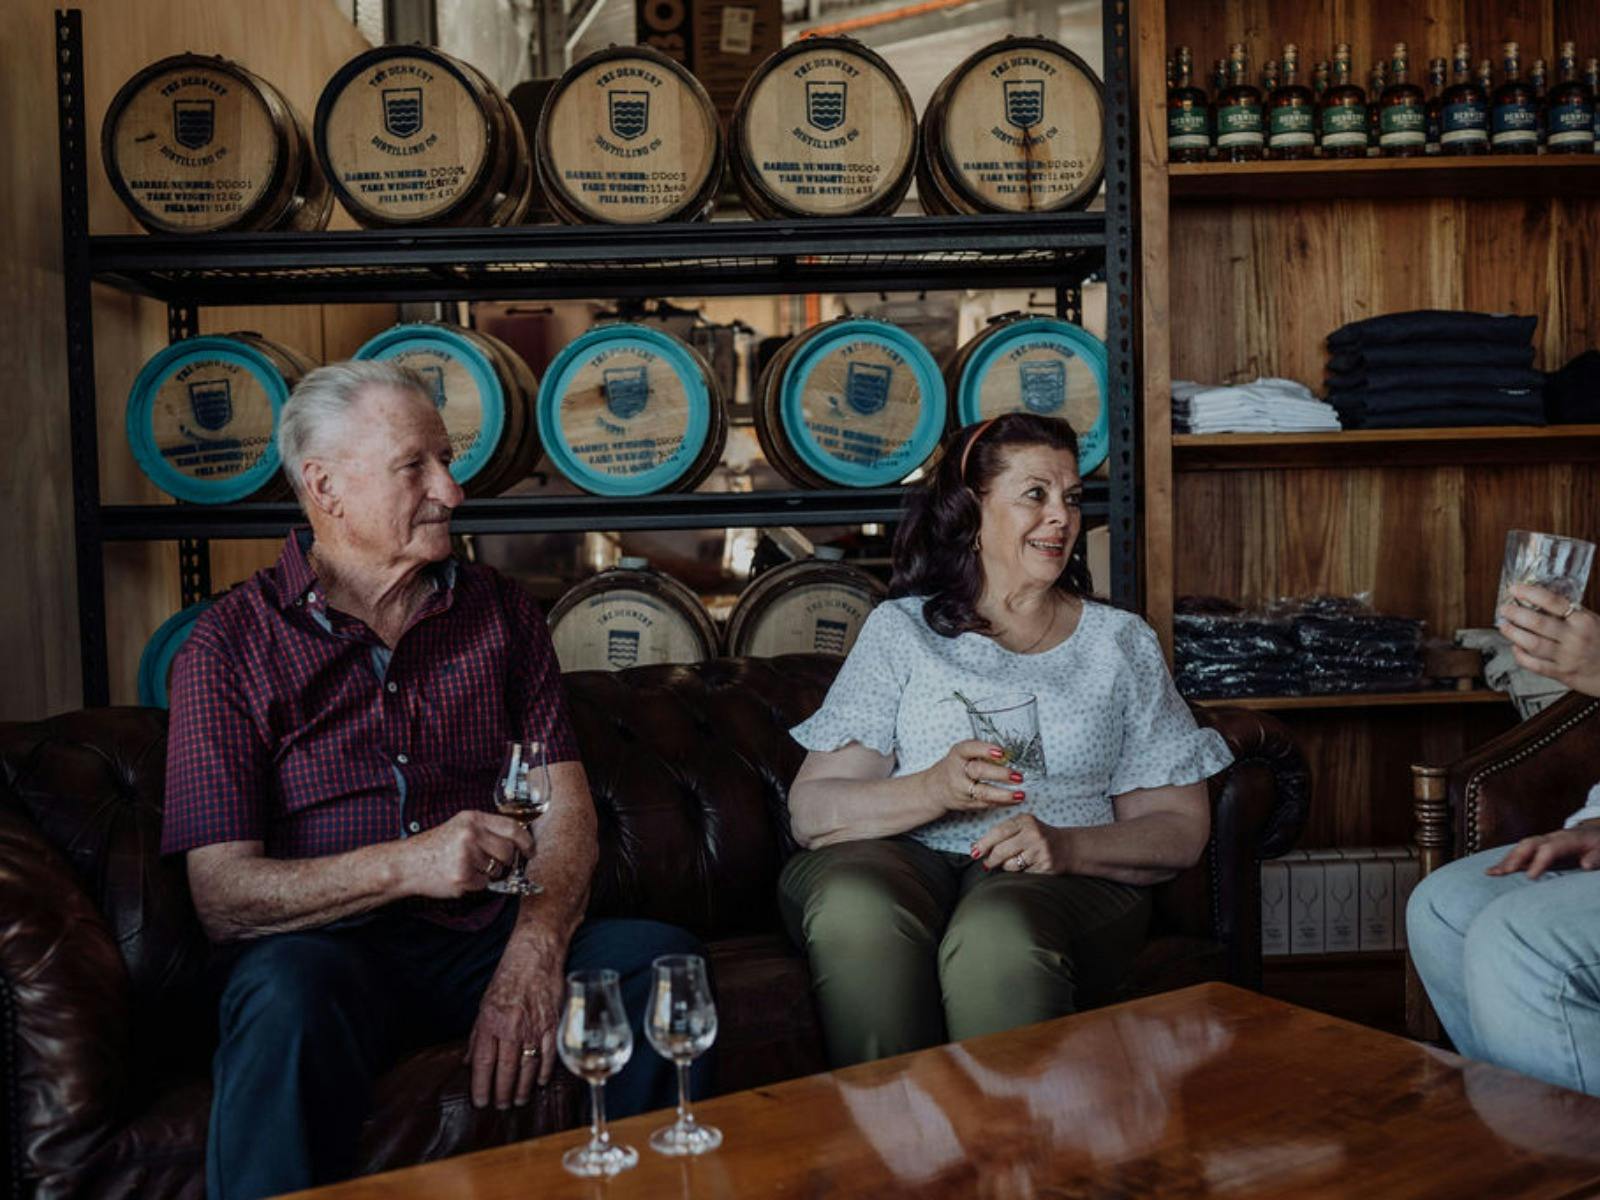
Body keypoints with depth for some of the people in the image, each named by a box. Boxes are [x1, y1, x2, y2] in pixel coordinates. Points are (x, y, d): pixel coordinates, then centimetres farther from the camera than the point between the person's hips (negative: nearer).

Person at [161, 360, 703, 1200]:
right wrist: (407, 864, -25)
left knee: (663, 959, -21)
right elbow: (222, 896, -9)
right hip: (329, 944, -3)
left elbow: (565, 811, 3)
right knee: (289, 998, -37)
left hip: (490, 938, 4)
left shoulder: (500, 612, 11)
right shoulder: (231, 643, -1)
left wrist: (533, 953, -17)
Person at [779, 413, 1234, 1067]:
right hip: (903, 856, 1)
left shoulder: (1122, 642, 15)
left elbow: (1180, 828, 9)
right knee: (858, 913, -34)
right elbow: (811, 811, 2)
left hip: (1070, 874, 0)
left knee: (1000, 939, -35)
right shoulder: (900, 630, 11)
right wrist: (934, 790, -17)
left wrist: (1067, 846, -12)